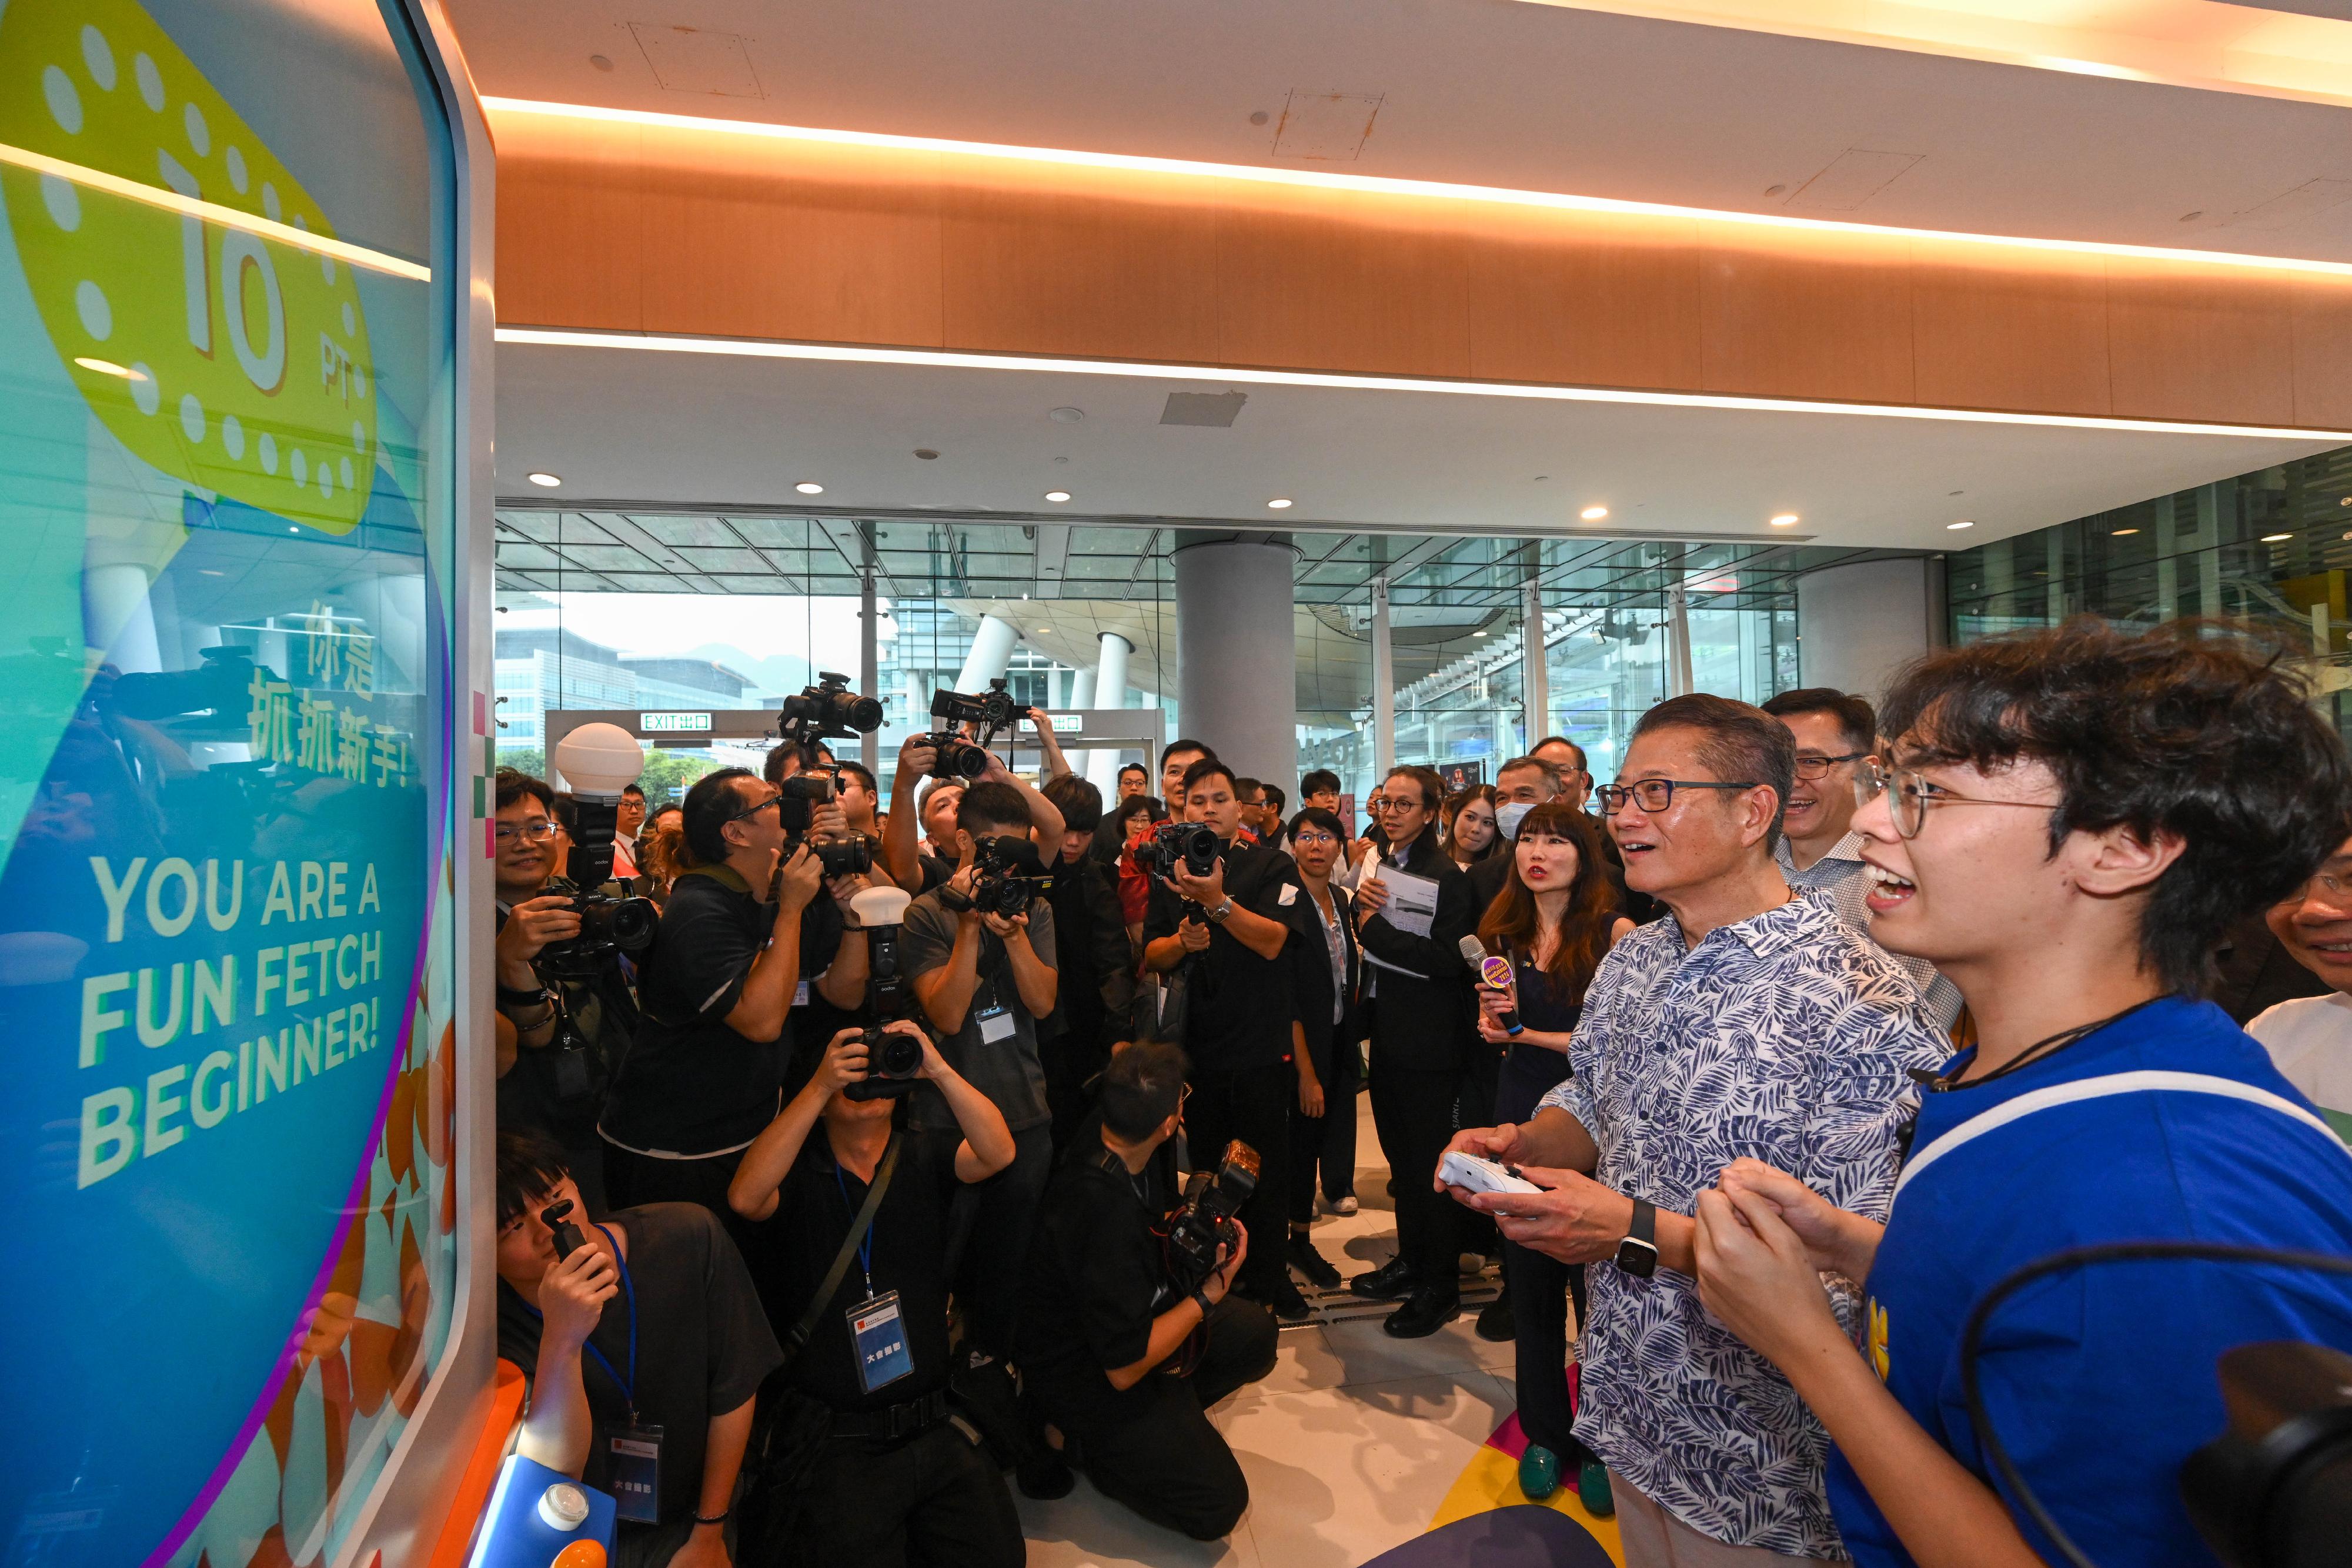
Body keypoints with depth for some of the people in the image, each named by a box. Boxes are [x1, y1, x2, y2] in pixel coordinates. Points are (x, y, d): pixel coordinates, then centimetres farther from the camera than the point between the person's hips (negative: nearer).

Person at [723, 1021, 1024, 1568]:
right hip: (837, 1445, -2)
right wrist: (819, 1085, -27)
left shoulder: (924, 1164, 2)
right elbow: (745, 1198, -25)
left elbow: (999, 1154, -15)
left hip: (934, 1426, 3)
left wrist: (938, 1069, -26)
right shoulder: (800, 1177, -4)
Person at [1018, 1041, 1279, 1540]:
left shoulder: (1122, 1162, -10)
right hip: (1088, 1377, -8)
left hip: (1128, 1318, 8)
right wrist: (1207, 1297, -18)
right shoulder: (1103, 1207, -37)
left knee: (1255, 1333, 3)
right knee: (1219, 1503, -9)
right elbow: (1124, 1367, -29)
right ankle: (1087, 1445, 7)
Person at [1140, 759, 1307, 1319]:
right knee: (1208, 1166, 13)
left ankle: (1267, 1277, 24)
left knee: (1265, 1167, 6)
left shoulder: (1271, 865, -2)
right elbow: (1151, 957, 5)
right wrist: (1181, 941, -16)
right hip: (1195, 1042, 3)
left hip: (1260, 1042, -3)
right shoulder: (1169, 873, 8)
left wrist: (1218, 901, -28)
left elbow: (1272, 940, -15)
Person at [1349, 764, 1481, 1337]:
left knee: (1429, 1160, 3)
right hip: (1388, 1030, 8)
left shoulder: (1447, 876, -16)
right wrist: (1359, 901, -7)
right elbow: (1362, 936, 13)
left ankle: (1440, 1288, 19)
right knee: (1400, 1153, 19)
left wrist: (1375, 929, -21)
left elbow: (1447, 957, -25)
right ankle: (1411, 1261, 36)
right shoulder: (1377, 864, 9)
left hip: (1429, 1037, -8)